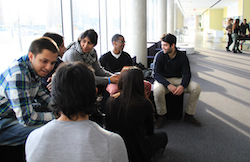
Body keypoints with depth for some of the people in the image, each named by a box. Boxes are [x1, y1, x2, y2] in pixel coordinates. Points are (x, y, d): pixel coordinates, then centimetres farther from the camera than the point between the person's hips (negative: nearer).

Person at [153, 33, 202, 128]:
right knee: (158, 90, -37)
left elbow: (187, 74, -7)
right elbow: (156, 74, -16)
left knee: (196, 87, -20)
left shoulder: (182, 56, -5)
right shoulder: (160, 55, -11)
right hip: (163, 80, -2)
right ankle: (161, 116, -12)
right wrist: (168, 85, -32)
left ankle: (189, 115, -2)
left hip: (178, 79, 3)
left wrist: (182, 86, -29)